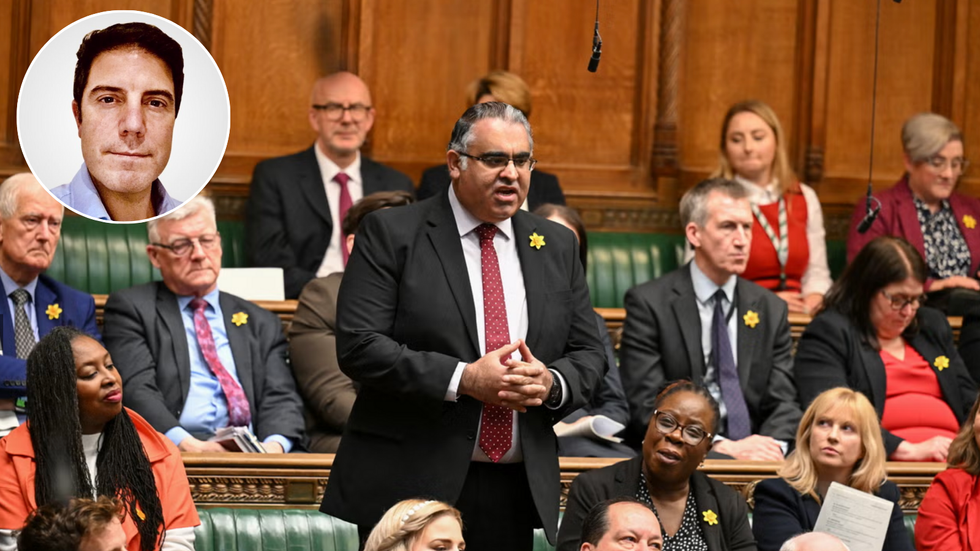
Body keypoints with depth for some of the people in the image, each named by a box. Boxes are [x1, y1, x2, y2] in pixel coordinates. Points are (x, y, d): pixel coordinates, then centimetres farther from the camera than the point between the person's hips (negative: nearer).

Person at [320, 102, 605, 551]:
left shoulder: (557, 246, 13)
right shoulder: (391, 235, -2)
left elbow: (587, 354, 14)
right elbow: (358, 347, -10)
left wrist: (551, 383, -9)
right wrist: (462, 380, -18)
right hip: (411, 481, -4)